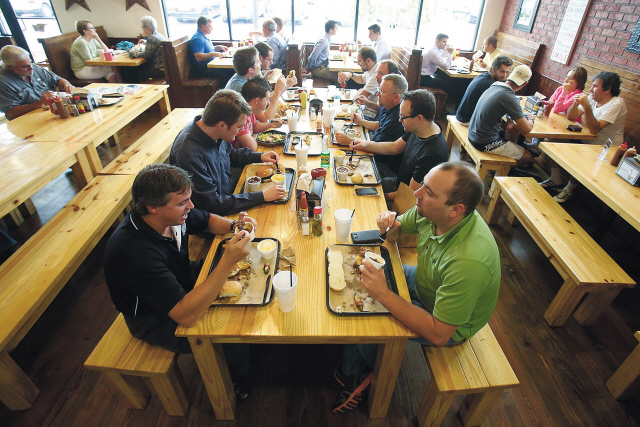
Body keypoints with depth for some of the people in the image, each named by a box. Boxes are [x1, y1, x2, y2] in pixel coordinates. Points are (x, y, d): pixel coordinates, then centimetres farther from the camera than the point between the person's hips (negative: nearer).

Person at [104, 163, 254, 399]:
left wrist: (233, 225, -17)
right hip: (156, 319, -7)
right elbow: (185, 315, -42)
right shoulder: (134, 251, -40)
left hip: (185, 287, 7)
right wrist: (227, 262, -48)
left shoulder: (173, 214, -17)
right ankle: (234, 380, 20)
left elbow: (208, 221, 5)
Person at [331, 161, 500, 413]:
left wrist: (383, 294, -40)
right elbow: (395, 232, 2)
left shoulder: (468, 262, -42)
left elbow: (438, 334, -36)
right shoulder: (431, 213, -19)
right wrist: (389, 224, -23)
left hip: (450, 325, -7)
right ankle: (352, 373, 23)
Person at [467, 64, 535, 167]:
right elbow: (526, 129, -15)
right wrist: (531, 120, 6)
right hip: (485, 143, -9)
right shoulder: (509, 97, -20)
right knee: (527, 156, 5)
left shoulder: (494, 86, 4)